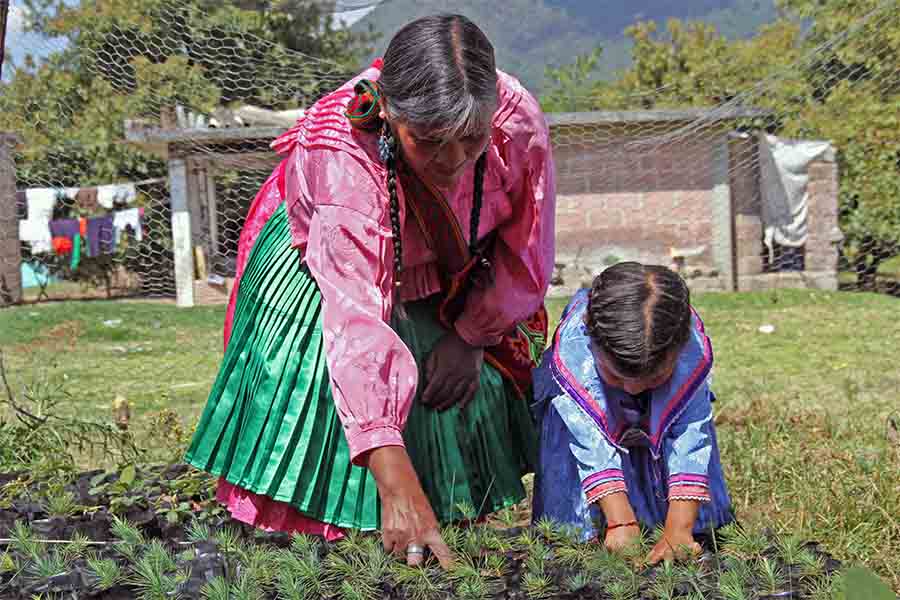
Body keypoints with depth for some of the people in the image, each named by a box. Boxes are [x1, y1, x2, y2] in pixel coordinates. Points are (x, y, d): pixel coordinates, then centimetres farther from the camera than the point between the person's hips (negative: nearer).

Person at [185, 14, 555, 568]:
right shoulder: (341, 159, -42)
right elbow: (356, 319, -51)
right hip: (320, 266, -3)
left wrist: (471, 335, -17)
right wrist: (396, 485, -56)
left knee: (468, 382, -2)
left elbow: (525, 252, -12)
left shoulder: (518, 120, -31)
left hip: (445, 284, 3)